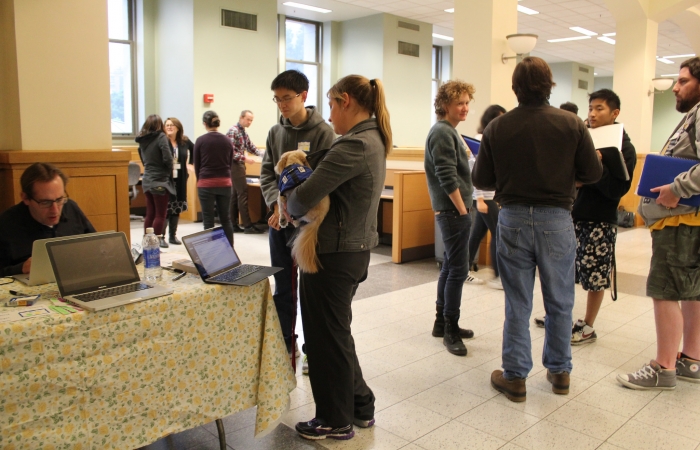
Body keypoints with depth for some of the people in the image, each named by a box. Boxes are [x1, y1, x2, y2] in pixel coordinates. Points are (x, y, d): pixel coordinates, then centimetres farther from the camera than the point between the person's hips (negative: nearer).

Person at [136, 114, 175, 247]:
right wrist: (169, 173, -1)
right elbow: (167, 159, -16)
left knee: (150, 213, 13)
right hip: (160, 180, -6)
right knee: (160, 214, 0)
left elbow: (143, 159, 16)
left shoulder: (142, 140, 8)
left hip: (147, 180, 6)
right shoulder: (161, 137, -11)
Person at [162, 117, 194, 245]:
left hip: (180, 181, 5)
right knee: (165, 209, -3)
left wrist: (190, 162, 10)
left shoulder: (185, 141, 3)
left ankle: (173, 236, 22)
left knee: (177, 209, 12)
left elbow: (194, 150, 19)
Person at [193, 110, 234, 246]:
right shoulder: (227, 140, 4)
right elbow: (230, 163, 10)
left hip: (206, 184, -3)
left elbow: (197, 165, 1)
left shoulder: (200, 140, -5)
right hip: (225, 183, 3)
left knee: (208, 221, 3)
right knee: (225, 219, 12)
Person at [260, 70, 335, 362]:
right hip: (279, 221, 5)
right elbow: (266, 174, 8)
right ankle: (285, 345, 29)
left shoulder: (323, 132, -9)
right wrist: (277, 205, -9)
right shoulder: (275, 132, 9)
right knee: (283, 290, 14)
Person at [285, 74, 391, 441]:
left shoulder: (353, 145, -21)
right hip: (356, 249, 10)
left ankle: (335, 421, 25)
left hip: (333, 255, -10)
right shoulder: (374, 139, 10)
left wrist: (290, 206, -3)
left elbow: (305, 197, -24)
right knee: (338, 333, 22)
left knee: (326, 338, 7)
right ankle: (360, 406, 35)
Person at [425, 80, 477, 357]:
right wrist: (462, 210, -16)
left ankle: (443, 323, 24)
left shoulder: (449, 131, 17)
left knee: (450, 267, 14)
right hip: (453, 210, -10)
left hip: (452, 210, 10)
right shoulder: (442, 132, -14)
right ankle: (450, 330, 5)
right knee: (458, 270, -5)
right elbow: (447, 178, -20)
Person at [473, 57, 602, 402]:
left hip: (513, 220, 0)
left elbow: (481, 180, -2)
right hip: (556, 220, 0)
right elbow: (593, 173, -1)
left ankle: (515, 377, 18)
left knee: (517, 304, 9)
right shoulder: (572, 124, -4)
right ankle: (559, 372, 29)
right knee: (559, 303, 15)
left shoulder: (497, 128, -5)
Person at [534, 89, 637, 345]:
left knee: (595, 277, 4)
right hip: (572, 213, 5)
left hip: (600, 220, -5)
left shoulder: (624, 148, -5)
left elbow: (618, 189, -15)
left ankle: (588, 327, 19)